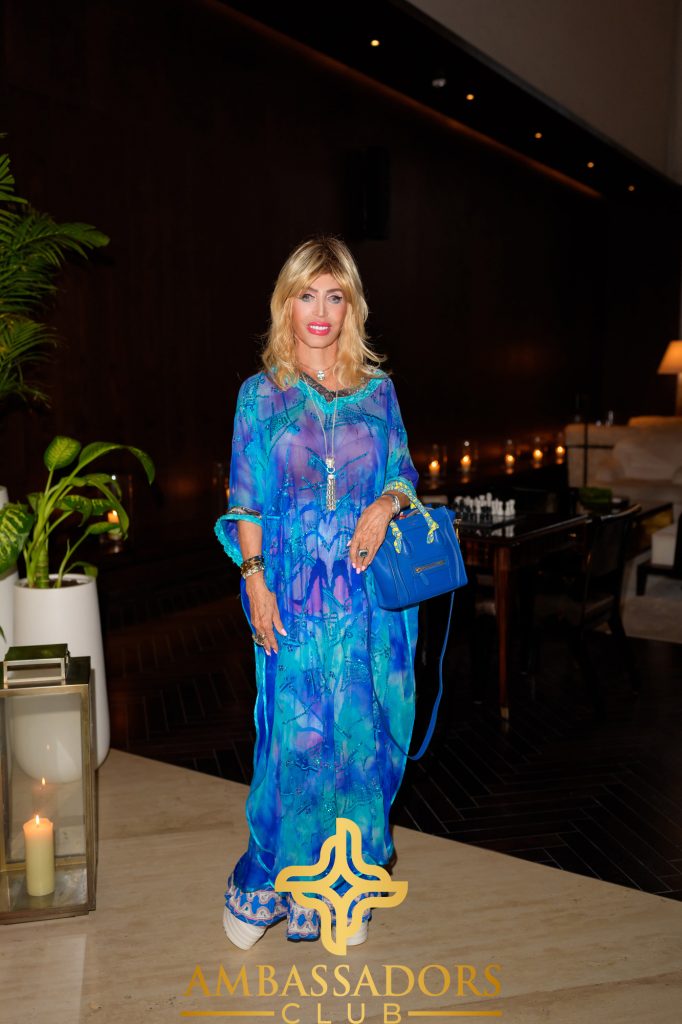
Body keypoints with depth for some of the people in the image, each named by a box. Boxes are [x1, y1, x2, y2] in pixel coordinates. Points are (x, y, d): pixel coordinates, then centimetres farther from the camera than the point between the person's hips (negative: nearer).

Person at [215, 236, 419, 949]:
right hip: (293, 592, -2)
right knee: (295, 735, 0)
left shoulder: (377, 390, 9)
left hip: (367, 589, 2)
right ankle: (270, 882, 22)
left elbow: (403, 474, 13)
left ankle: (344, 884, 26)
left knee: (360, 735, 7)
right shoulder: (260, 394, 4)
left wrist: (386, 503, -10)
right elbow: (246, 501, 3)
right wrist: (255, 581, -6)